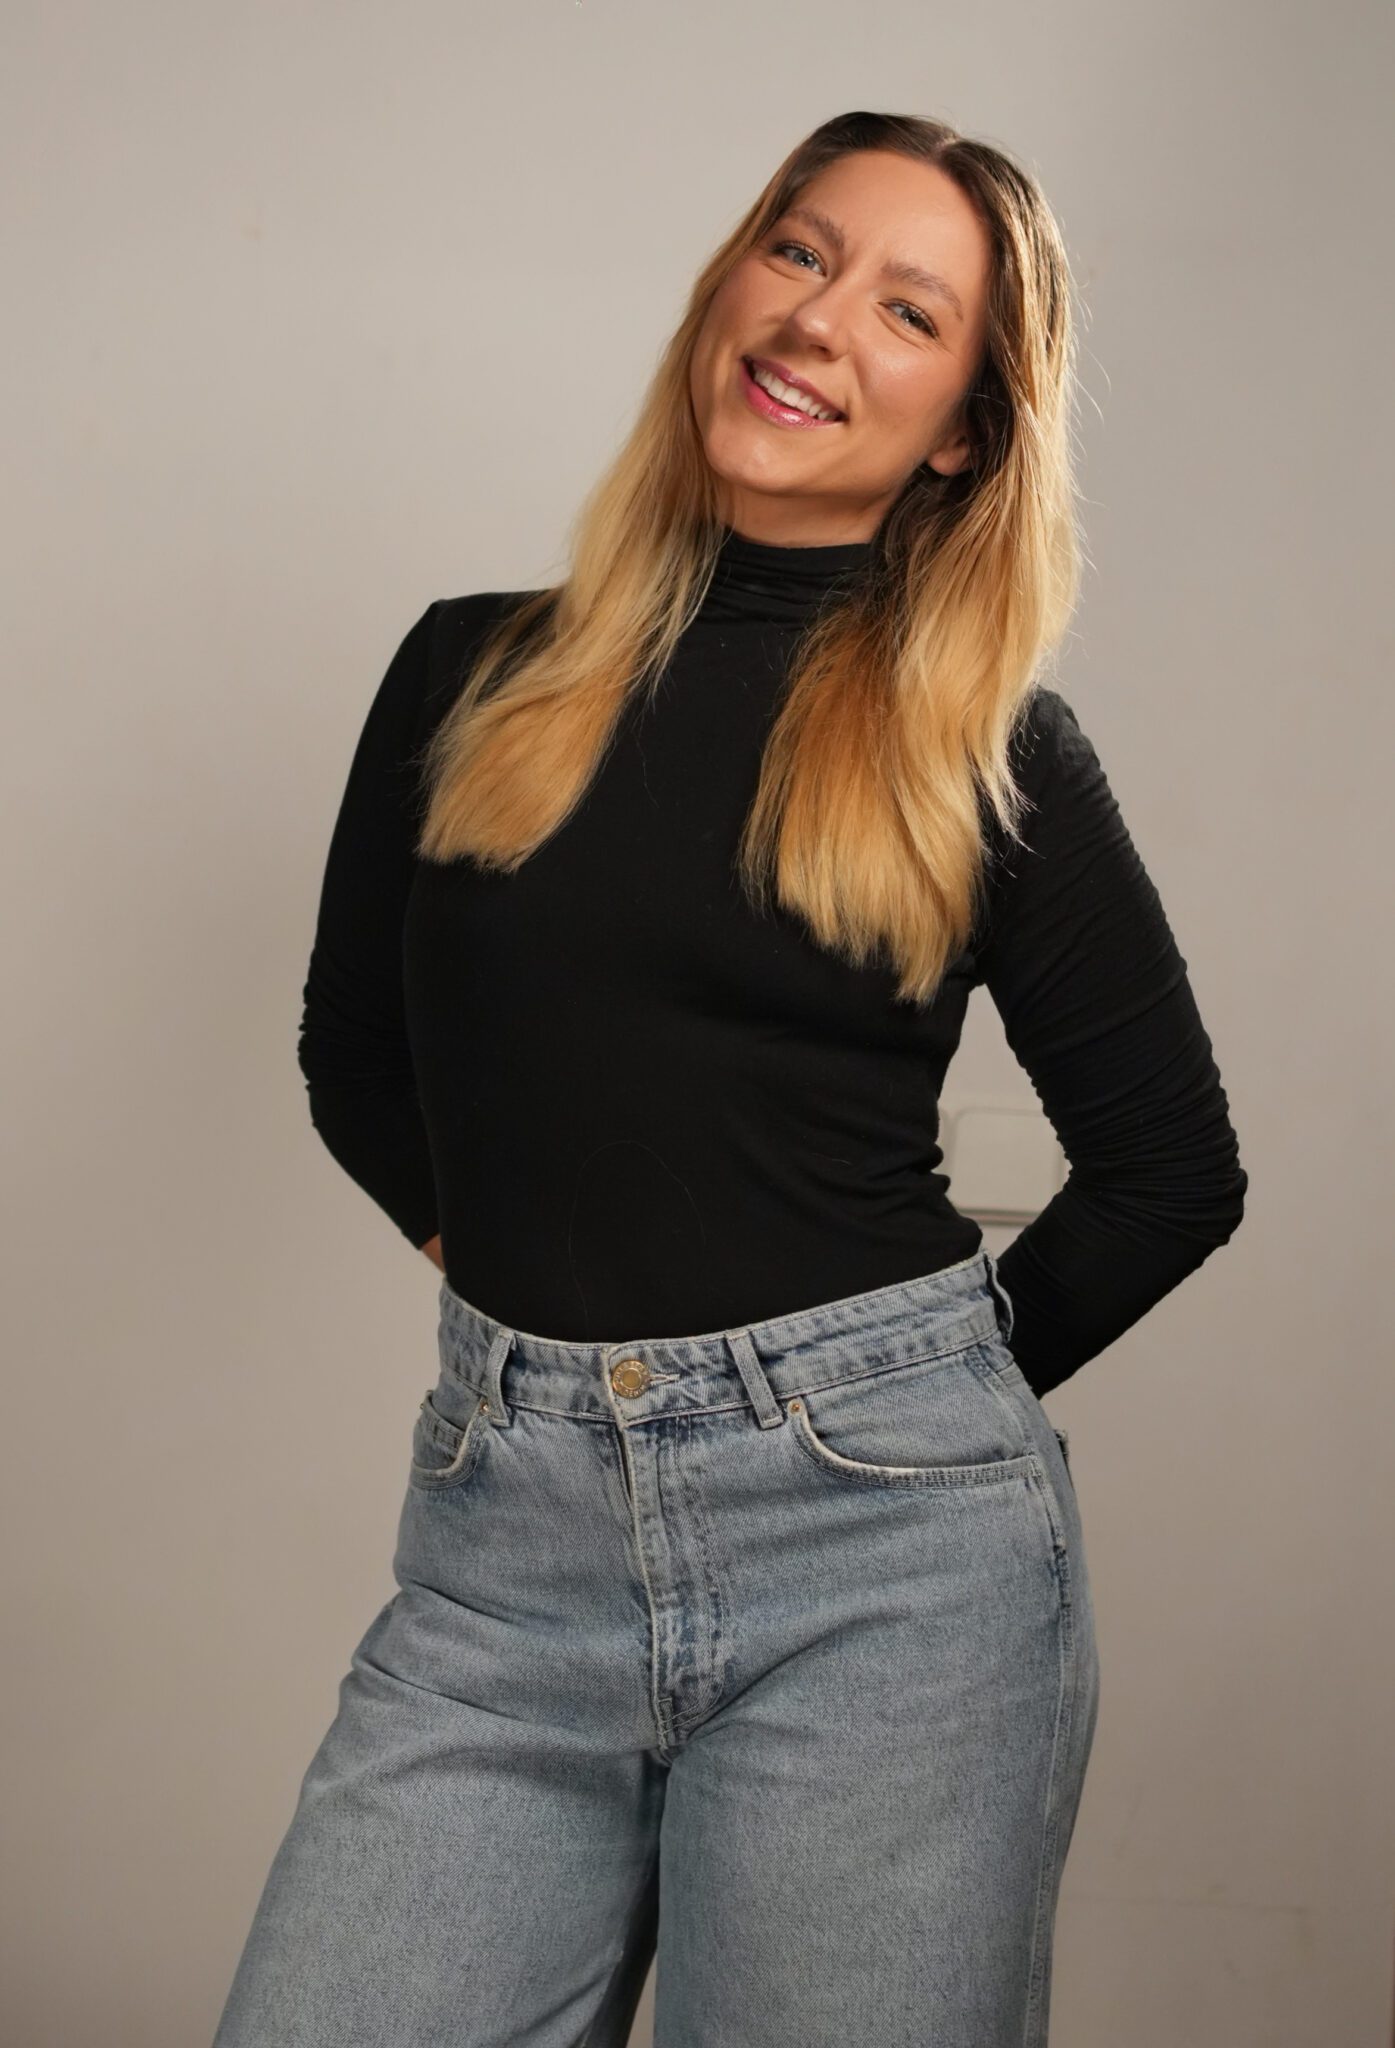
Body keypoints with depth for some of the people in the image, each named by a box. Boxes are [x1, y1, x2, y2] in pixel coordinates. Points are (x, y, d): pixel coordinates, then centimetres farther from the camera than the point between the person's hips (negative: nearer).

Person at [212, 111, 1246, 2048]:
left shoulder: (996, 749, 2)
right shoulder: (474, 673, 7)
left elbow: (1174, 1169, 8)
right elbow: (354, 1058, 18)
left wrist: (925, 1391, 7)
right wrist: (549, 1294, 9)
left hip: (885, 1540, -1)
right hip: (507, 1537, 2)